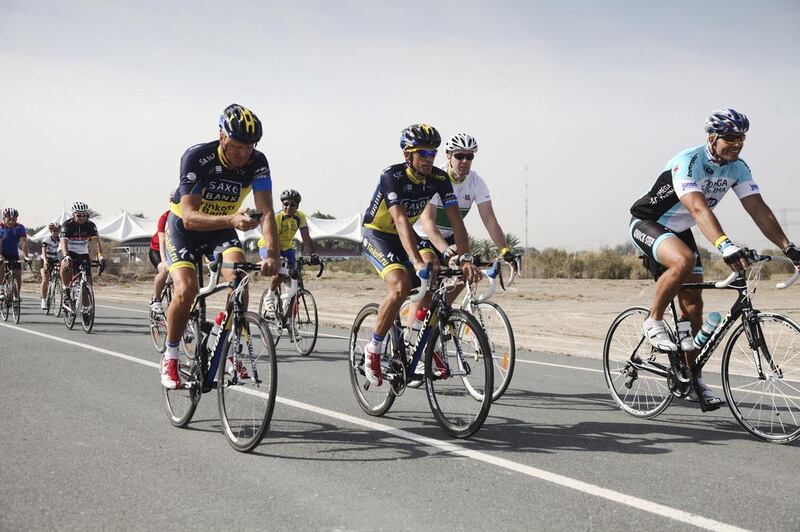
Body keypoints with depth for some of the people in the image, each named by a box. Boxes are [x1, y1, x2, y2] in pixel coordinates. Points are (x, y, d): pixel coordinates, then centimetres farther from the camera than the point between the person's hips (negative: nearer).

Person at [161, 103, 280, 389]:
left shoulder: (257, 162, -21)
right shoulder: (196, 157, -30)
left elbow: (267, 212, -27)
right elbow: (190, 216, -36)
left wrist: (272, 254, -44)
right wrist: (232, 220, -54)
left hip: (221, 227, 3)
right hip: (183, 226, -3)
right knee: (186, 289, -22)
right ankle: (170, 357, 0)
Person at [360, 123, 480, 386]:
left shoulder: (439, 179, -14)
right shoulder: (392, 177, -29)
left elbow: (456, 220, -19)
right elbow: (401, 221, -41)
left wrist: (465, 259, -33)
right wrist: (417, 262, -53)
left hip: (406, 235, 5)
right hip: (377, 236, -5)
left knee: (435, 275, -21)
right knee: (401, 285, -29)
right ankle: (373, 349, -11)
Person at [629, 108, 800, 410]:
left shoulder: (738, 168, -7)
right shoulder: (687, 162, -29)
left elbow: (758, 209, -11)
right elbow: (699, 208, -44)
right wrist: (726, 246, -58)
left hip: (679, 231, 7)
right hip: (647, 224, -7)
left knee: (693, 305, 3)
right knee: (683, 260, -38)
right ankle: (654, 322, -16)